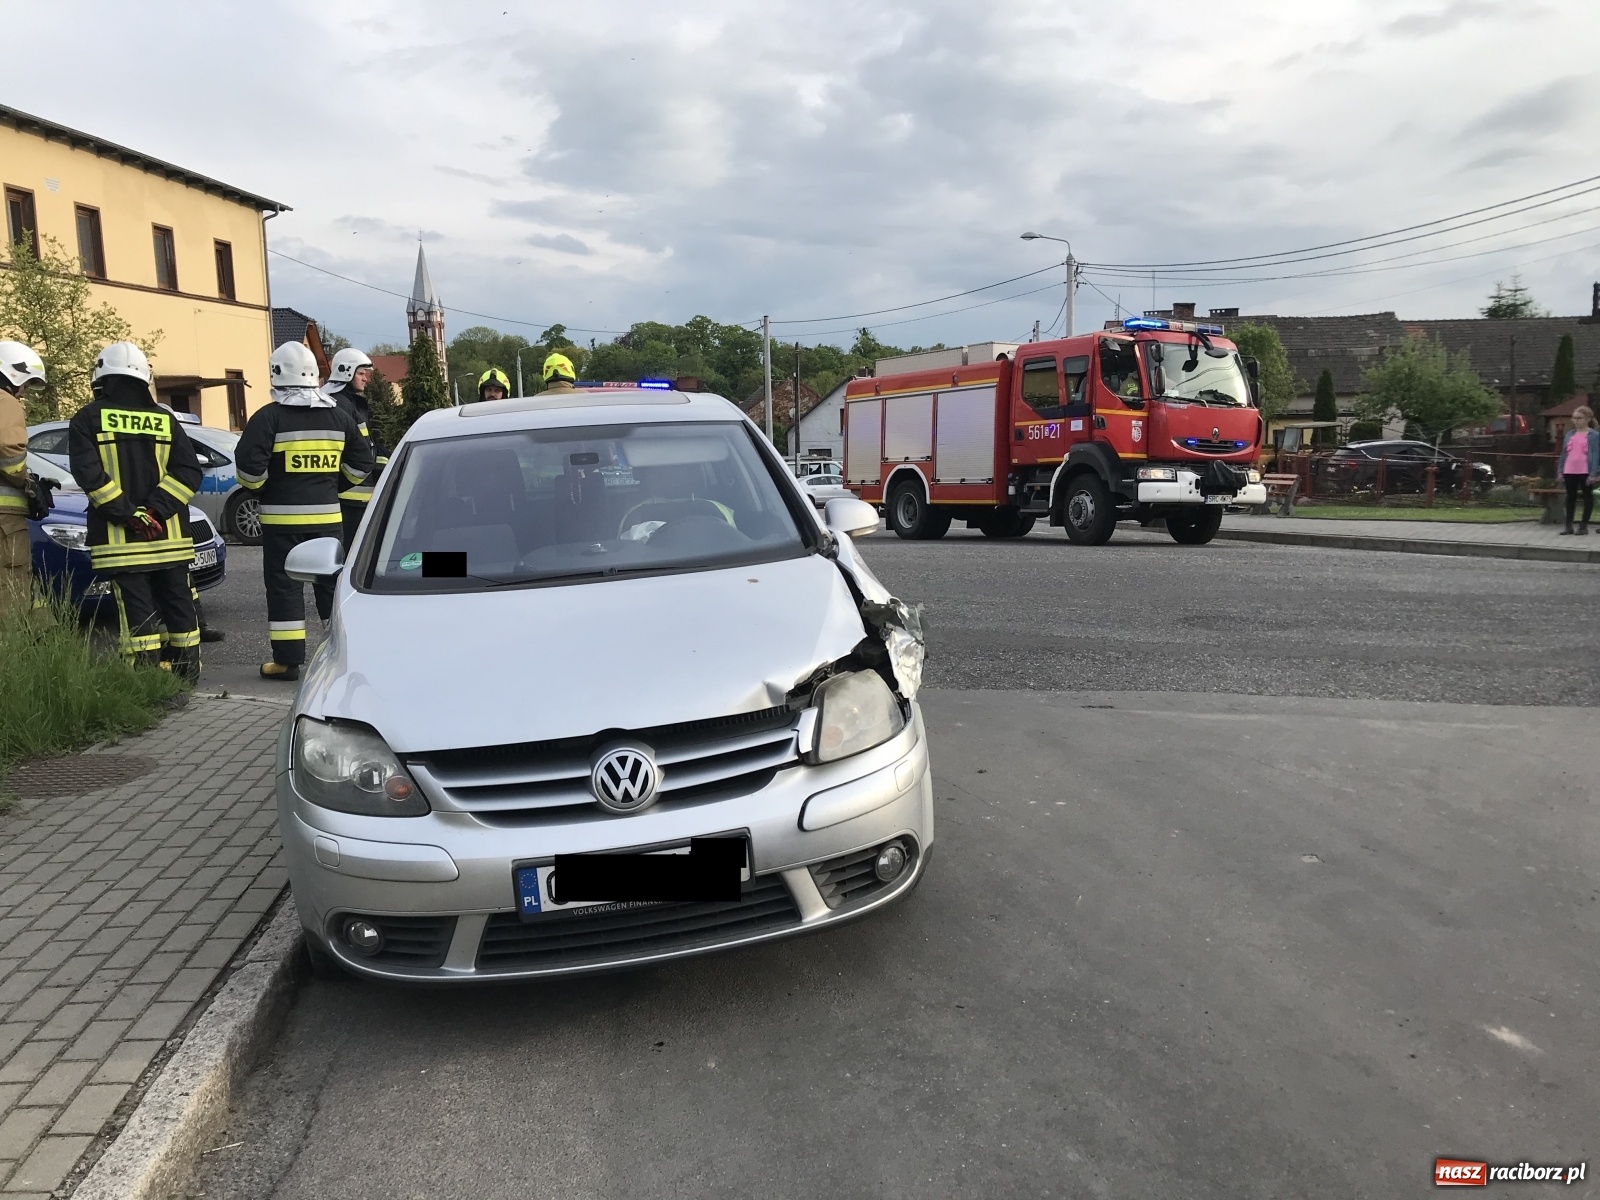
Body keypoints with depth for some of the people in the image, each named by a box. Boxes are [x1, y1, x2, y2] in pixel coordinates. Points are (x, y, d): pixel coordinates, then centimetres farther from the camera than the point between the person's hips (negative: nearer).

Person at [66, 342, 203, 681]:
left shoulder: (88, 419, 0)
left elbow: (89, 473, -12)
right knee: (177, 602, 11)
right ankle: (187, 666, 15)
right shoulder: (166, 420, 8)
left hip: (120, 538, -3)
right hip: (169, 535, 3)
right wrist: (155, 510, -8)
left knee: (136, 608, -2)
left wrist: (127, 514, -13)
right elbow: (188, 471, -2)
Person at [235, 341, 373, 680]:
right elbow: (361, 462, 10)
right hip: (328, 515, 4)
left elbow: (249, 465, -13)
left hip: (282, 517, -4)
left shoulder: (269, 416, -8)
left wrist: (258, 487, 7)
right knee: (331, 583, 13)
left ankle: (287, 660, 4)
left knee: (284, 586, 2)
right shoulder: (338, 415, 6)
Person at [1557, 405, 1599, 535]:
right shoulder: (1569, 434, 10)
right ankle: (1569, 525, 14)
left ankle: (1584, 525, 8)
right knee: (1570, 497, 9)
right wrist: (1561, 470, 8)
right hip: (1569, 471, 5)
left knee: (1587, 496, 4)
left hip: (1585, 472, -5)